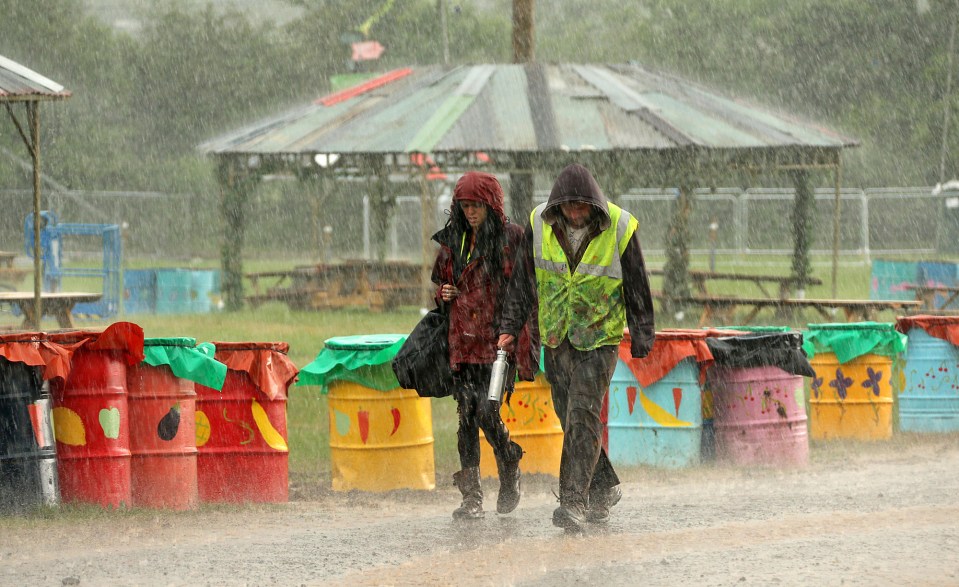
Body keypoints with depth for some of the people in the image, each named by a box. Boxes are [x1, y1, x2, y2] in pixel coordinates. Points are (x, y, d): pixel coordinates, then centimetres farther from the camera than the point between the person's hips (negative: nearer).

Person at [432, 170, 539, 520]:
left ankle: (509, 468, 15)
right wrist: (442, 294, 5)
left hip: (499, 338, -5)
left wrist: (516, 334, -12)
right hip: (463, 343, 5)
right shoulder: (452, 242, 14)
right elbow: (440, 282, 29)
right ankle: (471, 496, 4)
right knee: (467, 416, 1)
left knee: (487, 413, -14)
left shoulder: (513, 238, -2)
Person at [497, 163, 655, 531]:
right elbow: (523, 280, 6)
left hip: (599, 338, -4)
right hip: (555, 336, 4)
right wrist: (510, 328, 4)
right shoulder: (539, 225, -5)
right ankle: (603, 487, 25)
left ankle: (574, 501, -14)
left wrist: (642, 341, -1)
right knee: (568, 416, 8)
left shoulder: (619, 230, -12)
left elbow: (638, 289, -3)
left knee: (583, 417, -13)